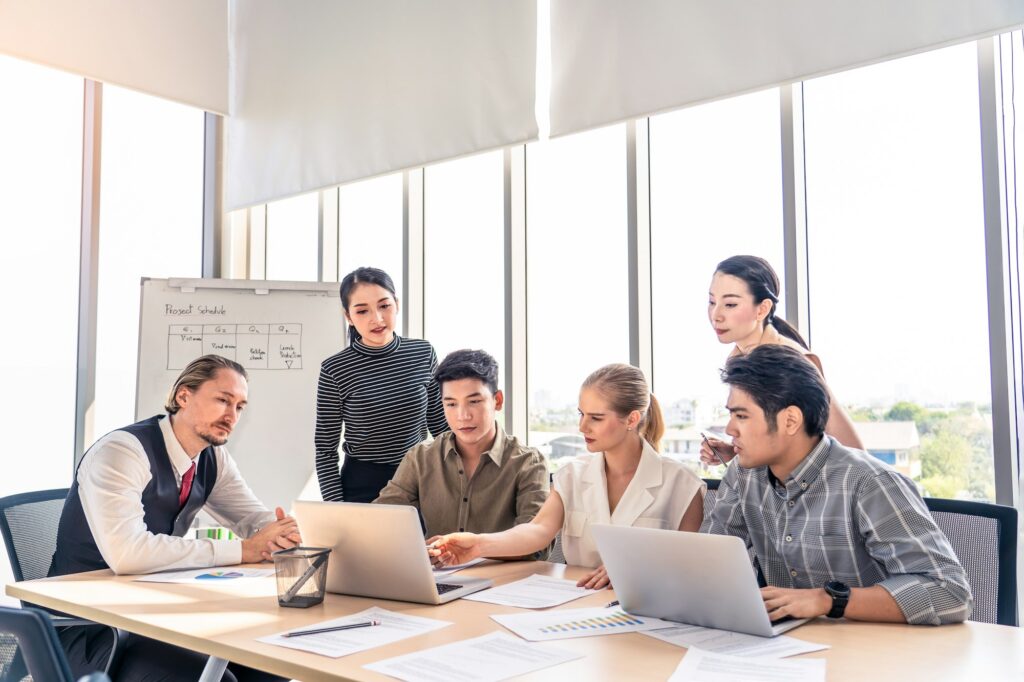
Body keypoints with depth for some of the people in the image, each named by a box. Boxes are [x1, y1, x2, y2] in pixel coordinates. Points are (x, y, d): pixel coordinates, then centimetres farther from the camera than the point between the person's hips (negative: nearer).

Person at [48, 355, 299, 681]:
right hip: (92, 625, -7)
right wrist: (240, 550, -31)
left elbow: (255, 519, 8)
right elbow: (126, 553, -36)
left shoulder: (213, 458, 1)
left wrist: (281, 531, -18)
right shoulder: (122, 451, -22)